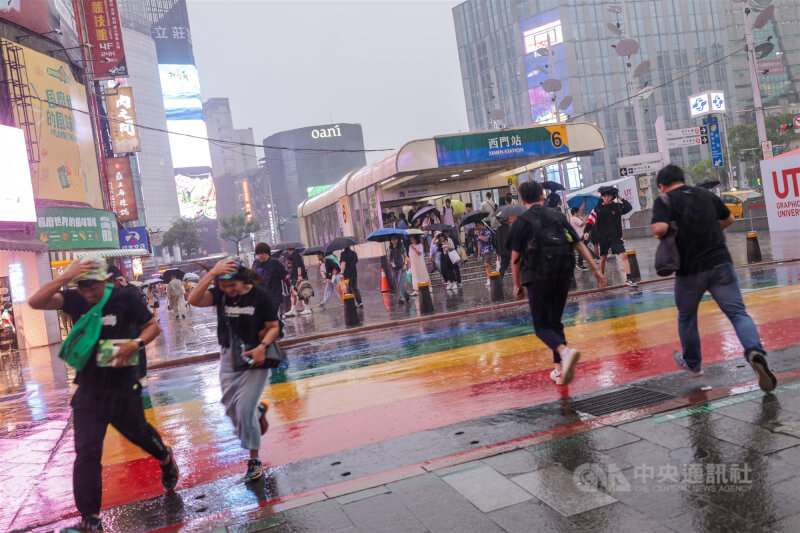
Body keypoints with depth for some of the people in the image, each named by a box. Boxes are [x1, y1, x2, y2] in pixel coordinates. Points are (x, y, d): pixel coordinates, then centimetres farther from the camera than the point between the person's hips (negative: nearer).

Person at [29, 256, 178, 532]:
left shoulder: (124, 298, -14)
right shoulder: (74, 299, -7)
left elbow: (153, 326, -5)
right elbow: (35, 302, -22)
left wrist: (135, 344, -24)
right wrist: (65, 277, -32)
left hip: (123, 387, -1)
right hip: (89, 389, 2)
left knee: (138, 432, 21)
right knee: (86, 452, -2)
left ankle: (166, 458, 54)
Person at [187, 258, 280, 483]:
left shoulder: (259, 295, -12)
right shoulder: (220, 294, -5)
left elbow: (273, 327, -7)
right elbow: (194, 299, -22)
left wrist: (262, 347, -25)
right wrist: (212, 273, -30)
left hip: (255, 357, -4)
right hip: (229, 358, 4)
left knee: (244, 410, -10)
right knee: (232, 410, 11)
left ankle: (254, 461, 8)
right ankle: (259, 410, 46)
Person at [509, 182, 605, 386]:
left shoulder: (520, 222, 0)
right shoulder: (558, 216, 11)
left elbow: (515, 258, -4)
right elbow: (578, 244, 7)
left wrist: (517, 284, 7)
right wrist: (596, 269, 9)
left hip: (538, 278, -4)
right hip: (563, 275, 4)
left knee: (542, 325, 2)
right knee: (555, 322, 17)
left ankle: (565, 351, -26)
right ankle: (560, 369, 14)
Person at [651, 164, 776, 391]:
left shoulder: (664, 201, -5)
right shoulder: (706, 194, 11)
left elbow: (659, 228, -23)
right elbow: (729, 219, 25)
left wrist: (662, 237, -1)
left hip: (690, 270, -2)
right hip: (721, 263, 3)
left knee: (686, 317, 19)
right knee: (738, 312, 2)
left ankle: (692, 362, 35)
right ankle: (755, 353, -23)